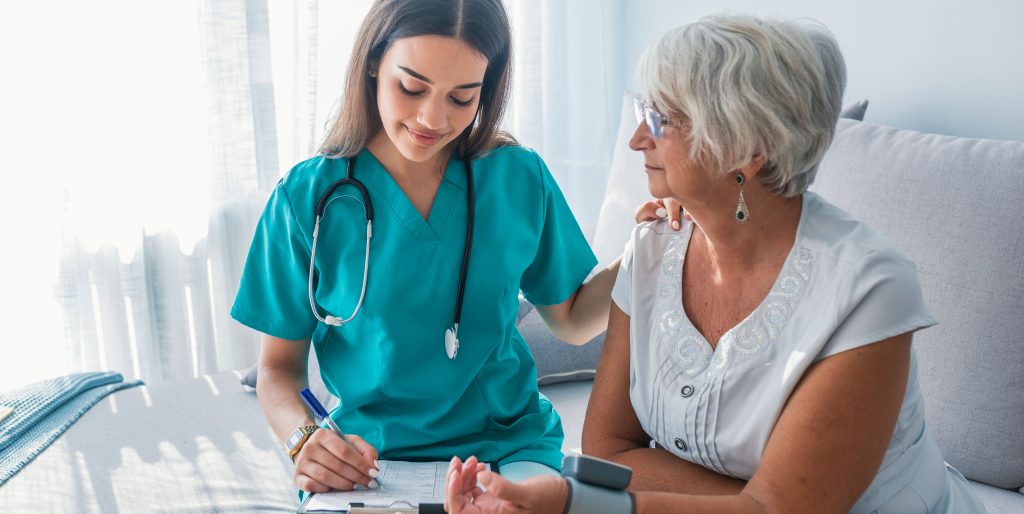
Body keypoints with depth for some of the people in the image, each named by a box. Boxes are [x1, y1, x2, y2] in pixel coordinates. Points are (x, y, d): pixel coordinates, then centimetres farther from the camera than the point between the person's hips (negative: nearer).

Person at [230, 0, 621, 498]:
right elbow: (279, 367, 2)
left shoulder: (521, 178, 1)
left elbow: (571, 321, 12)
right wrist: (304, 440, -19)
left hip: (509, 446, 1)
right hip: (369, 458, 0)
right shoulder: (308, 198, -5)